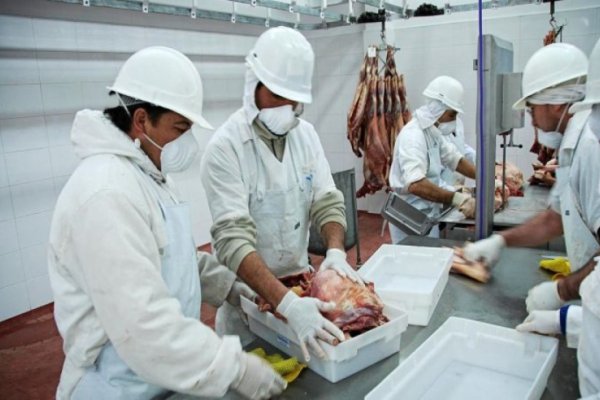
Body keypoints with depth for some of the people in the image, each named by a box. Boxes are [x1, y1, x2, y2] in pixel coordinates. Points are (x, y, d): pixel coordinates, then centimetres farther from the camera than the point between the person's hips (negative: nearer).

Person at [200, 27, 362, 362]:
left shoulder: (306, 134, -3)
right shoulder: (226, 146, -22)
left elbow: (327, 202, -4)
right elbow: (233, 239, -29)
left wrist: (336, 252, -25)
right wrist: (288, 304, -40)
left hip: (300, 280, 5)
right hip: (248, 290, -5)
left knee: (306, 361, 22)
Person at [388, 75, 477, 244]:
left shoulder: (433, 132, 6)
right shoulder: (413, 136, -24)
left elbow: (456, 159, 15)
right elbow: (415, 185, -38)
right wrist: (457, 198, -42)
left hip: (427, 215, 9)